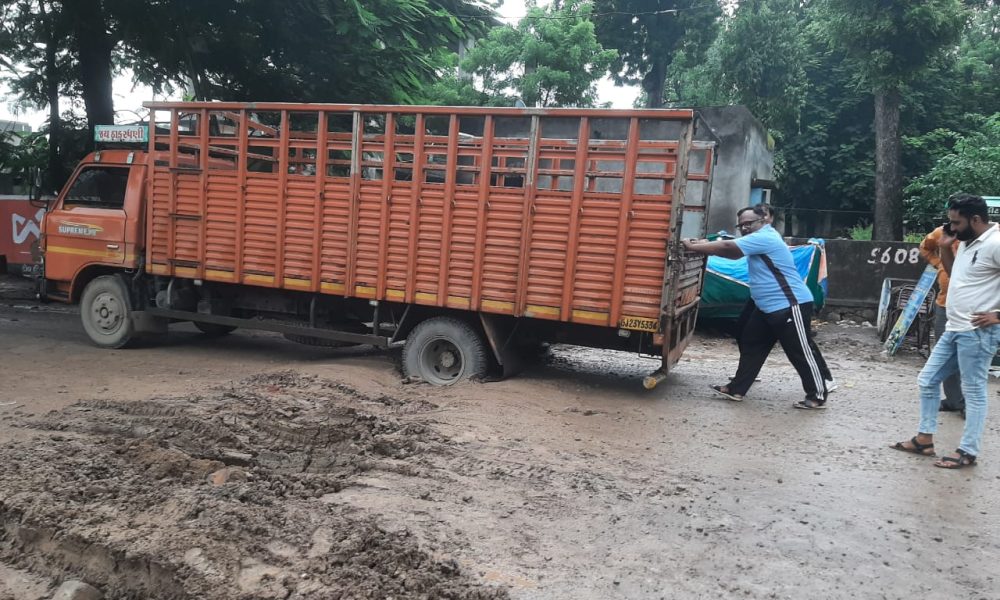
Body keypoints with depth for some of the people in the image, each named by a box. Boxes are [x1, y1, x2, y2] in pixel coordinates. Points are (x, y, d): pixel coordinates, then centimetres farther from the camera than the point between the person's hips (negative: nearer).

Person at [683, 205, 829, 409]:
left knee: (800, 353, -2)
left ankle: (818, 396, 10)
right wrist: (702, 246, -1)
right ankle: (736, 389, 17)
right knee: (751, 346, 11)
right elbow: (732, 252, 14)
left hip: (791, 306, -11)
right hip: (768, 307, 11)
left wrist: (691, 247, -14)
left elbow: (727, 247, -20)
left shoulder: (764, 238, -17)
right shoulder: (759, 239, 16)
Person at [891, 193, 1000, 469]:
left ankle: (967, 452, 10)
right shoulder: (966, 242, 12)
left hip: (977, 333, -10)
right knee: (927, 381, 13)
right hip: (954, 330, 10)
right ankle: (924, 439, 22)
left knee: (973, 392, 1)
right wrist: (945, 248, 11)